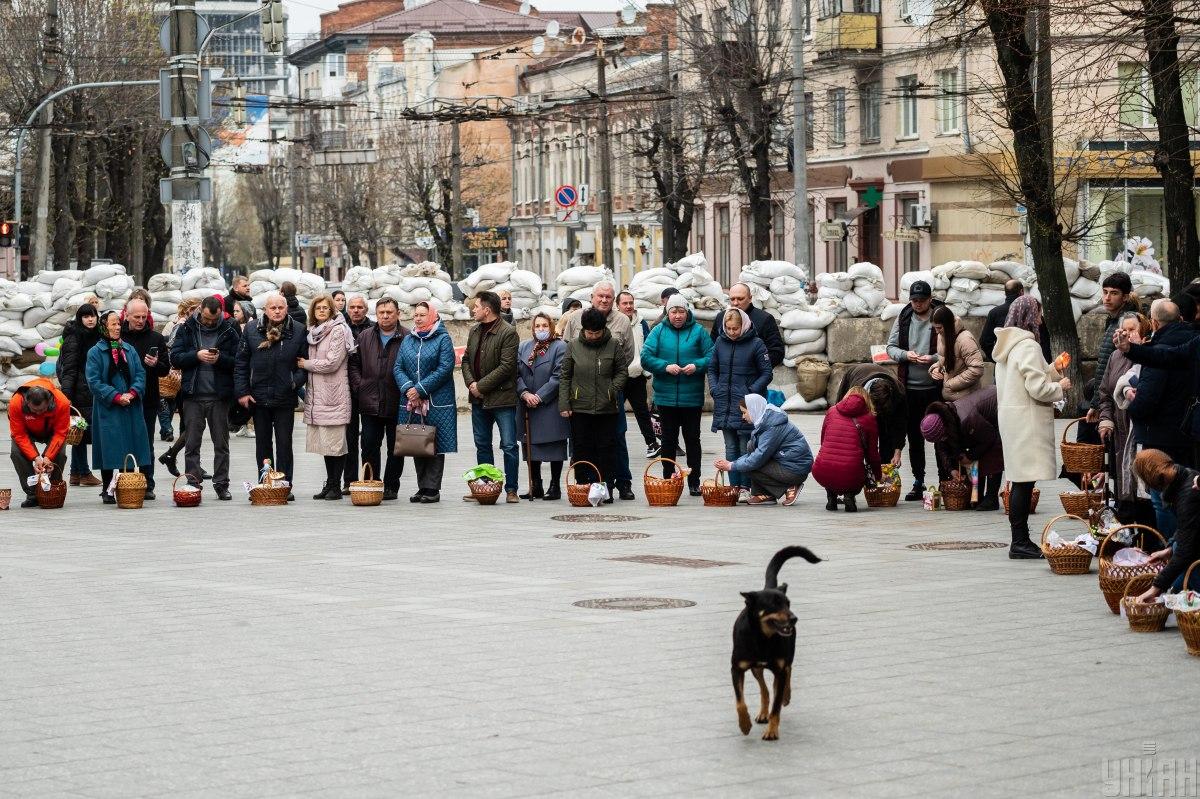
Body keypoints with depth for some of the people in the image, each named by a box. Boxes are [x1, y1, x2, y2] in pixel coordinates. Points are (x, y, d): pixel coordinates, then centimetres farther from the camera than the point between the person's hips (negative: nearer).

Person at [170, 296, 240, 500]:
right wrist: (197, 355, -15)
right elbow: (175, 357, -1)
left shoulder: (229, 331, 3)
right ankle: (192, 484, 5)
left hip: (219, 396, 0)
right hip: (193, 396, 0)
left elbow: (238, 362, 0)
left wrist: (220, 359, -17)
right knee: (192, 443, 1)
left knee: (221, 443, 6)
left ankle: (221, 485, 12)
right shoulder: (187, 329, 5)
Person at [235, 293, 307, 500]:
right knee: (263, 443, 10)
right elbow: (241, 362, 5)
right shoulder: (251, 330, 3)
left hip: (285, 398, -2)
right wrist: (241, 392, -1)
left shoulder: (298, 331, 0)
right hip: (258, 396, 2)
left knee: (284, 443, 1)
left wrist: (296, 381, -12)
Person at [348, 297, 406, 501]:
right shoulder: (364, 337, 9)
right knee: (369, 445, 2)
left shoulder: (407, 339, -4)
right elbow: (354, 364, 14)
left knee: (395, 448, 5)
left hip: (396, 405, -3)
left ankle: (391, 487, 13)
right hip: (370, 403, 3)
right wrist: (359, 387, 3)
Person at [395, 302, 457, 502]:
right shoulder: (407, 340, 14)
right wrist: (408, 388, -11)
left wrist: (420, 389, -15)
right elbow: (398, 367, 8)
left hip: (436, 401, -5)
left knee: (436, 446, -4)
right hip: (411, 402, 5)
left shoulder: (442, 339, -1)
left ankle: (432, 489, -2)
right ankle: (422, 488, 12)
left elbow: (445, 369, -11)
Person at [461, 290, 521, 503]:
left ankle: (511, 489, 1)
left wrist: (481, 385, -16)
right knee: (482, 445, 12)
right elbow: (466, 360, 15)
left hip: (502, 398, -8)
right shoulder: (475, 331, 12)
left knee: (509, 445, -4)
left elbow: (506, 366, -18)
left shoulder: (508, 332, -12)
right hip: (479, 398, 8)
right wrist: (470, 383, -4)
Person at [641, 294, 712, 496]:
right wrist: (665, 366, -16)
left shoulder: (698, 331, 1)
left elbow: (711, 357, 0)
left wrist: (697, 366, -19)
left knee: (692, 438, 4)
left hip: (692, 397, -1)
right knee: (668, 439, 8)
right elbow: (646, 357, -3)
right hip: (666, 396, 1)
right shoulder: (659, 331, 3)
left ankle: (694, 482, 9)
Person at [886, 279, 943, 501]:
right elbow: (891, 347, 9)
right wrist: (905, 354, -11)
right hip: (909, 388, 4)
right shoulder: (903, 319, 7)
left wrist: (934, 358, -22)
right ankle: (918, 483, 19)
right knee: (914, 437, 10)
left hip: (936, 388, -4)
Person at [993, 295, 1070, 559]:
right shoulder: (1028, 346, -15)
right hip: (1026, 419, -10)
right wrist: (1060, 387, -1)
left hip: (1009, 416, 10)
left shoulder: (1007, 344, 15)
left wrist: (1051, 371, 22)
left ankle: (1020, 540, 15)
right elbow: (1037, 388, -18)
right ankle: (1020, 542, -9)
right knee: (1025, 481, -8)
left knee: (1020, 481, 12)